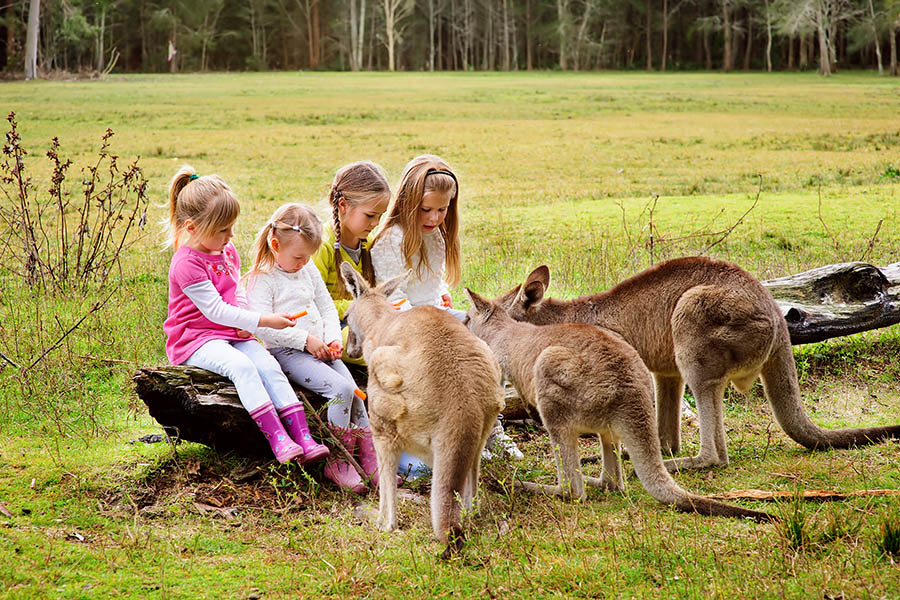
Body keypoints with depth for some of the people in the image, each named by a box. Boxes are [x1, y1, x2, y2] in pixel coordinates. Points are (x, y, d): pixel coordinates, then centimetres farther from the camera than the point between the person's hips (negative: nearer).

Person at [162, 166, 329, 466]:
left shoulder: (227, 251, 11)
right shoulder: (187, 264, -17)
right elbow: (215, 310, -21)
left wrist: (244, 321, -2)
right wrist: (264, 320, -22)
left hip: (232, 333, 7)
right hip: (194, 340, -7)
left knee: (268, 365, -19)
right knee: (241, 365, -33)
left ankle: (303, 438, -27)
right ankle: (277, 439, -39)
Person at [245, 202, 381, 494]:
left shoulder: (309, 271, 15)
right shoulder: (262, 278, -8)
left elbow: (328, 308, 19)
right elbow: (263, 327, -17)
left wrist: (333, 339, 0)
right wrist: (306, 340, -18)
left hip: (321, 349, 7)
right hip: (287, 352, -7)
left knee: (354, 394, -11)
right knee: (341, 389, -24)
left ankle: (370, 461, -7)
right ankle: (337, 463, -17)